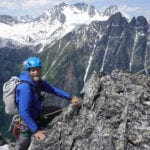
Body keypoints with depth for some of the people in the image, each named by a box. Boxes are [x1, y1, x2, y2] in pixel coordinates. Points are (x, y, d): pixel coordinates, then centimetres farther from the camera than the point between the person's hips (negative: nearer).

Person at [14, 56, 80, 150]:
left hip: (34, 115, 8)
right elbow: (23, 113, -37)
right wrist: (35, 131, -36)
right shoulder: (25, 87, -35)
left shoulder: (36, 81, -8)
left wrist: (70, 97, -7)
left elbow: (52, 89, -3)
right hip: (26, 121, -8)